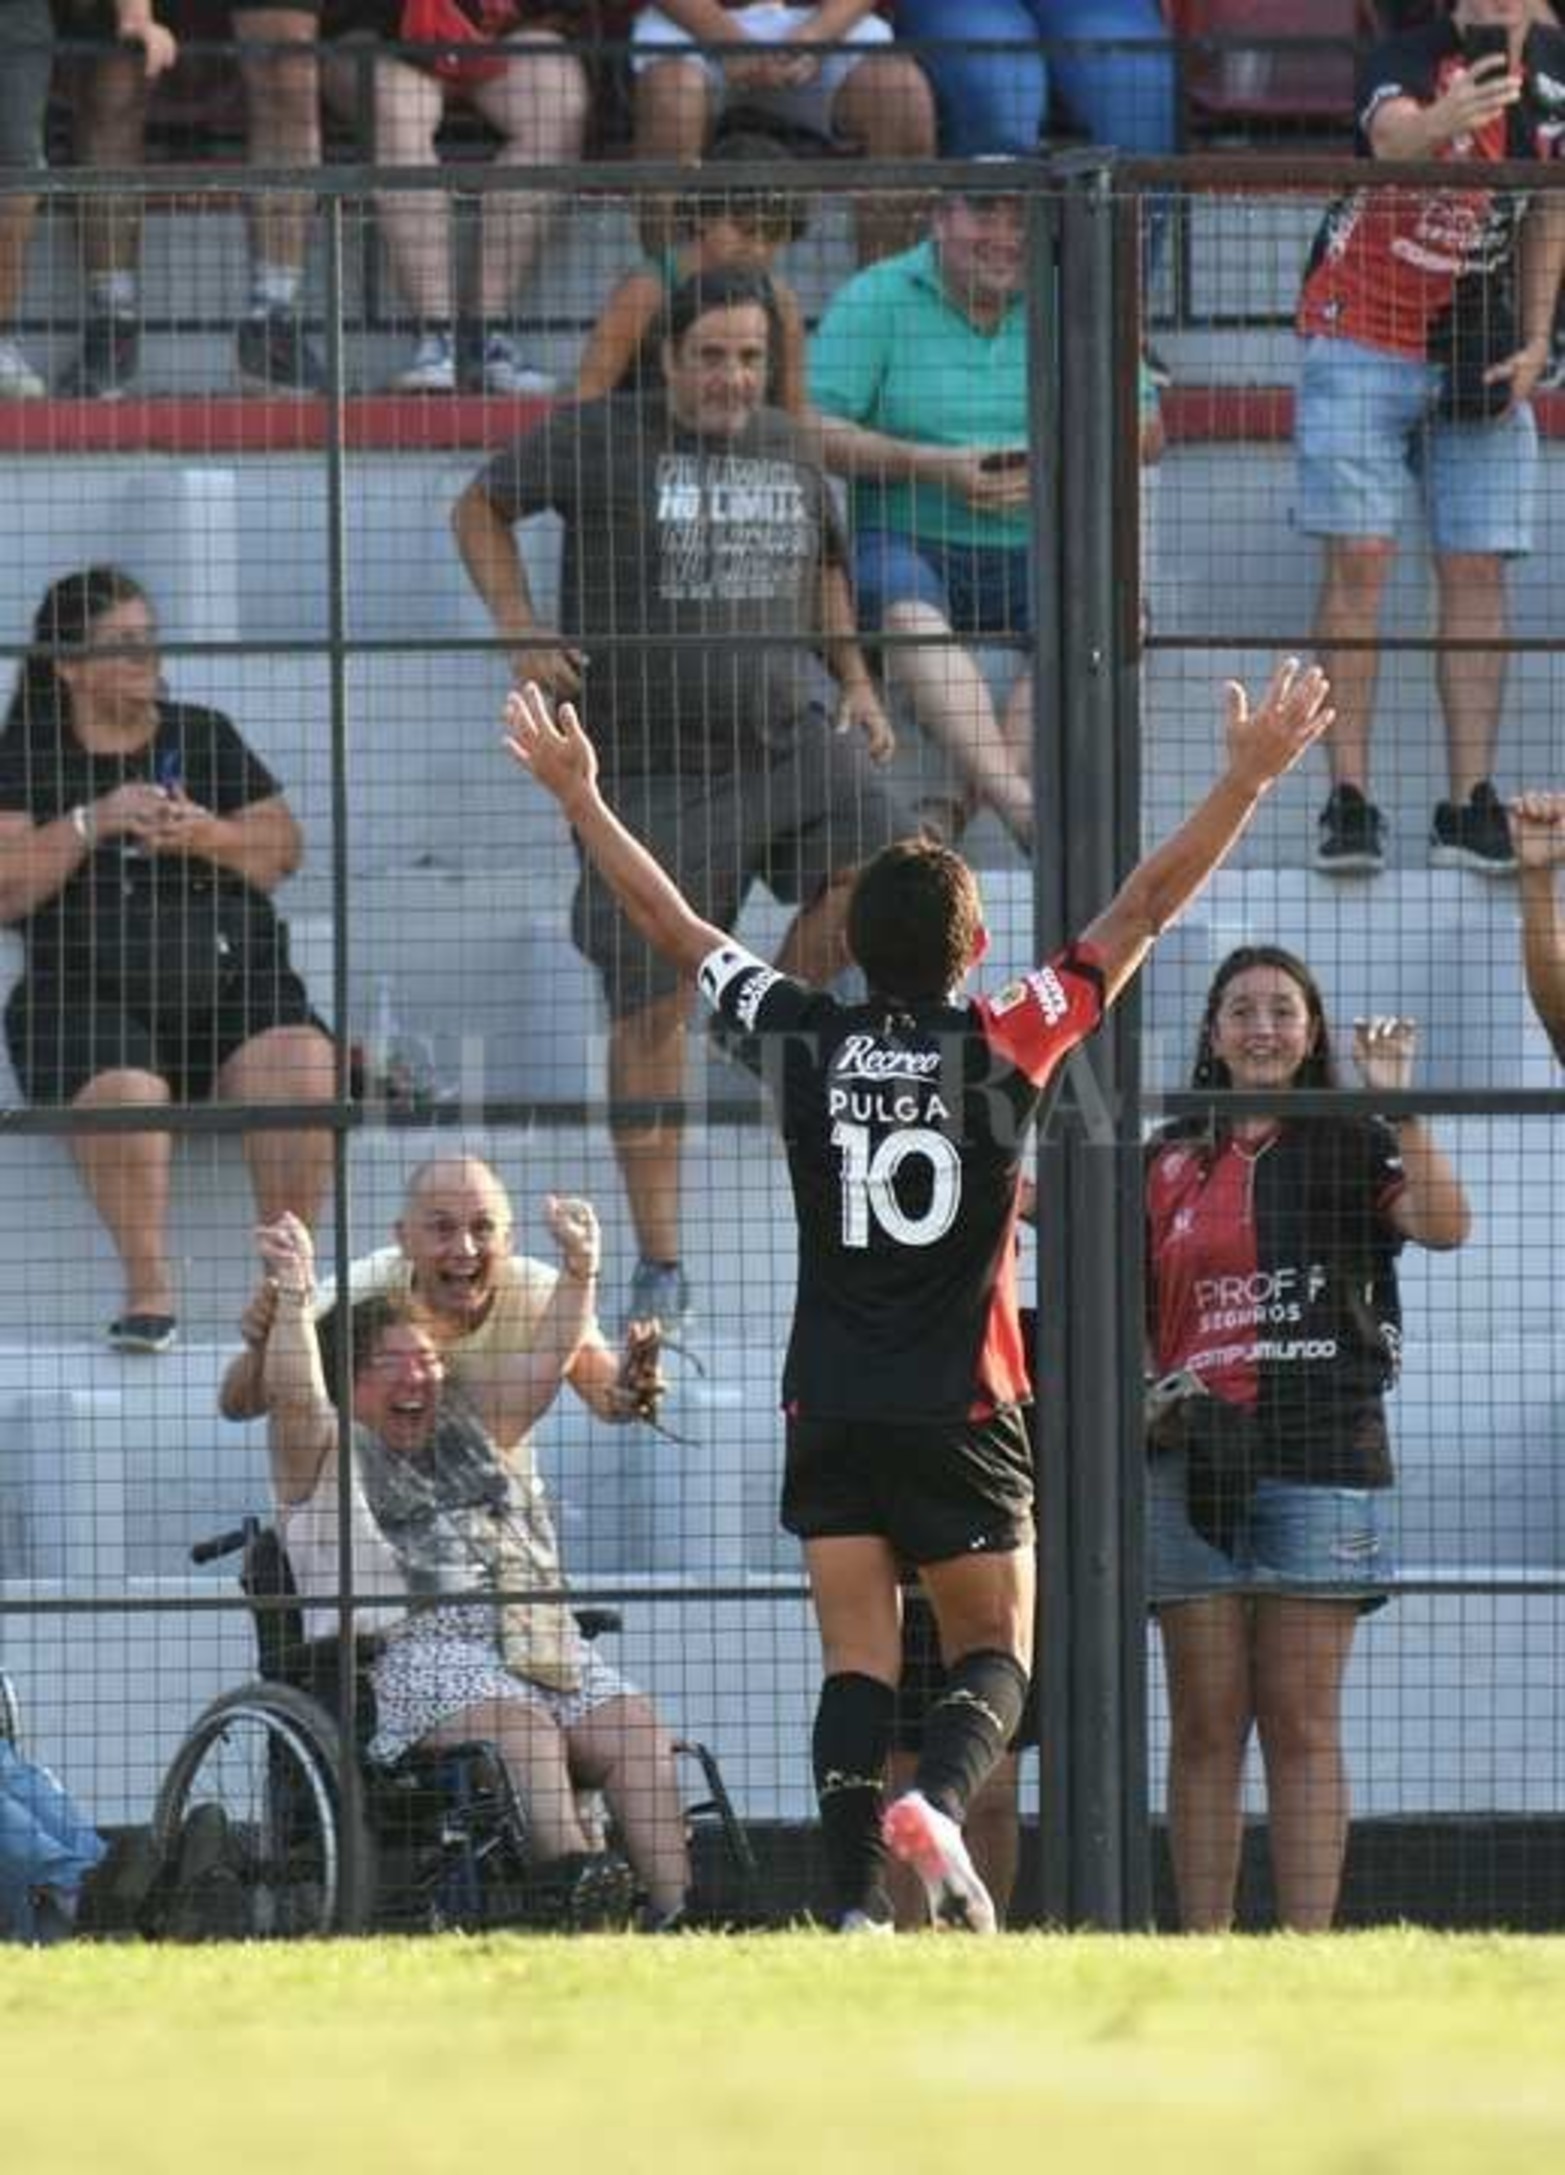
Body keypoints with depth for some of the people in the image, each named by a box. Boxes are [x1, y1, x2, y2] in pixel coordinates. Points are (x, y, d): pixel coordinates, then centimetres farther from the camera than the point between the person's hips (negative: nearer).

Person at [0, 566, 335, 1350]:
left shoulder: (203, 737, 18)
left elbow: (284, 850, 13)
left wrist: (211, 837, -7)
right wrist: (91, 823, -10)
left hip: (234, 982, 2)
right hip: (86, 995, -2)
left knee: (298, 1072, -29)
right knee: (124, 1094, -35)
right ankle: (149, 1290, -25)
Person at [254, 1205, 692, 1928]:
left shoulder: (473, 1430, 32)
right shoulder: (323, 1455, 14)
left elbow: (540, 1367, 25)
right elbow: (293, 1394, -5)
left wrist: (578, 1272, 13)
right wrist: (295, 1298, -19)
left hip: (541, 1643, 6)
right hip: (416, 1647, -6)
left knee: (635, 1730, -21)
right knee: (519, 1726, -35)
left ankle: (672, 1904, -35)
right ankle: (578, 1874, -57)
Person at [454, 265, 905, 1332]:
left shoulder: (789, 452, 11)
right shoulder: (602, 440, -2)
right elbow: (482, 509, 8)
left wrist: (856, 682, 16)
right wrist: (523, 631, -5)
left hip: (789, 734, 4)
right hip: (652, 765, -4)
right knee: (652, 1012, -2)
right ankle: (660, 1263, 7)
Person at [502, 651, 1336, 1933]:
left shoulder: (804, 1043, -1)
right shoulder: (1006, 1046, -5)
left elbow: (670, 923, 9)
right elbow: (1146, 908, -2)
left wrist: (580, 797, 20)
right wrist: (1250, 778, 1)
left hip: (832, 1416, 2)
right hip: (964, 1418, -2)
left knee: (858, 1665, 0)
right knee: (996, 1652, 7)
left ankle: (857, 1899, -14)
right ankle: (938, 1800, -23)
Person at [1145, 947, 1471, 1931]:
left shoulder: (1350, 1146, 5)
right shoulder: (1169, 1163, 14)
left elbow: (1444, 1224, -13)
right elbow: (1137, 1313, 21)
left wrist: (1398, 1104, -19)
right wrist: (1147, 1391, 2)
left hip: (1321, 1453, -3)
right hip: (1195, 1458, 3)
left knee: (1301, 1724, -4)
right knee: (1205, 1726, 2)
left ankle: (1308, 1949, -4)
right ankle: (1203, 1951, 3)